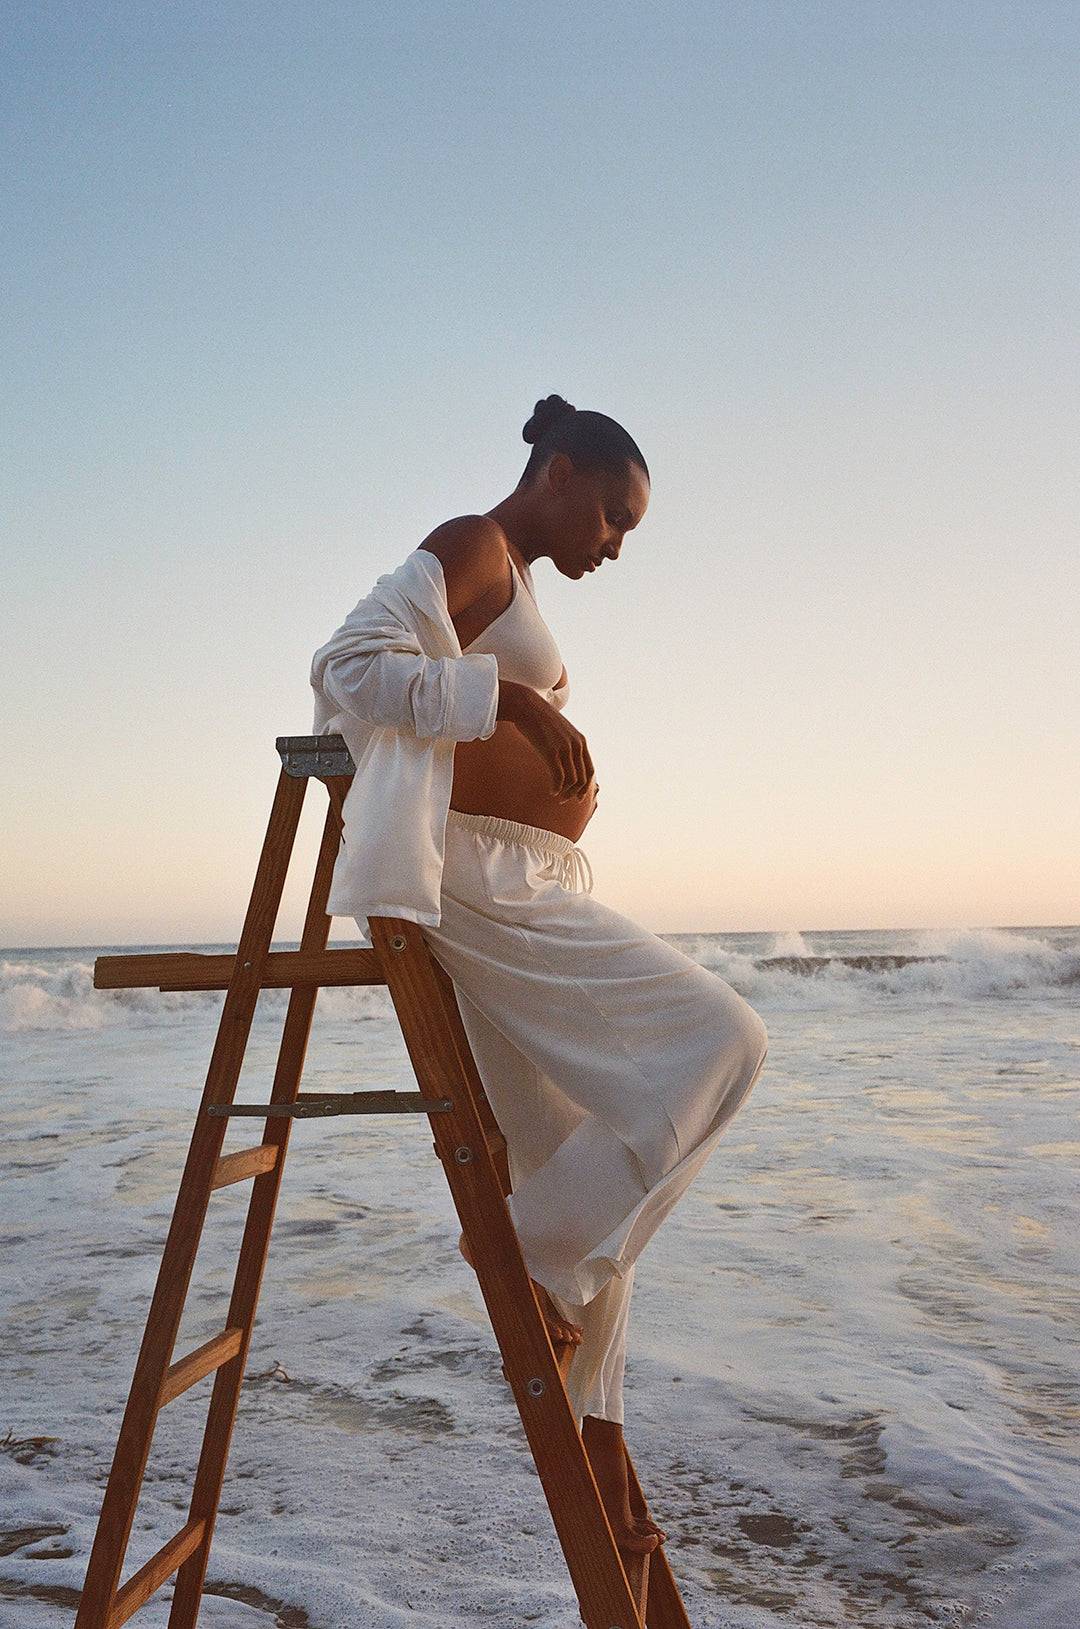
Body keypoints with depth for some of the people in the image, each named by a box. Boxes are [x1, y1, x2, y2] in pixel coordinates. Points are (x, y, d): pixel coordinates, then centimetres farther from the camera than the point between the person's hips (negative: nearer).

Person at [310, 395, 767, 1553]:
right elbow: (351, 667, -18)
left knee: (584, 1175, 10)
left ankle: (591, 1454, 20)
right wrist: (514, 699, -22)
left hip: (528, 892, 10)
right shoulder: (473, 547, -5)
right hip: (482, 881, -10)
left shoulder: (511, 581, 24)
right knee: (719, 1041, -17)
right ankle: (537, 1255, -5)